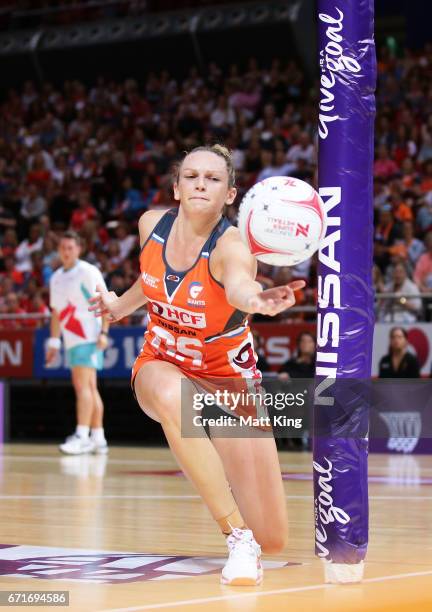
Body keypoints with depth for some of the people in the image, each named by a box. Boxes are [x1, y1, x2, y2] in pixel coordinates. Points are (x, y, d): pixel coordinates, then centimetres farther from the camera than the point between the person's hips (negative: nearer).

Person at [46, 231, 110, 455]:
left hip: (88, 338, -8)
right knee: (89, 388, 10)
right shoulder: (56, 278, 16)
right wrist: (54, 342, 19)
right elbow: (57, 312, 22)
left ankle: (81, 436, -22)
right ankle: (98, 438, 14)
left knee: (82, 385, -16)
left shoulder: (88, 272, -6)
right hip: (72, 340, 8)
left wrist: (104, 332, -19)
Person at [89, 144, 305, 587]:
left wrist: (257, 299, -74)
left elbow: (238, 282, -54)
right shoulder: (152, 225, -11)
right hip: (162, 364, 3)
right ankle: (238, 536, -32)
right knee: (170, 395, -42)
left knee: (273, 542, -9)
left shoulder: (230, 246, -27)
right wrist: (122, 304, 19)